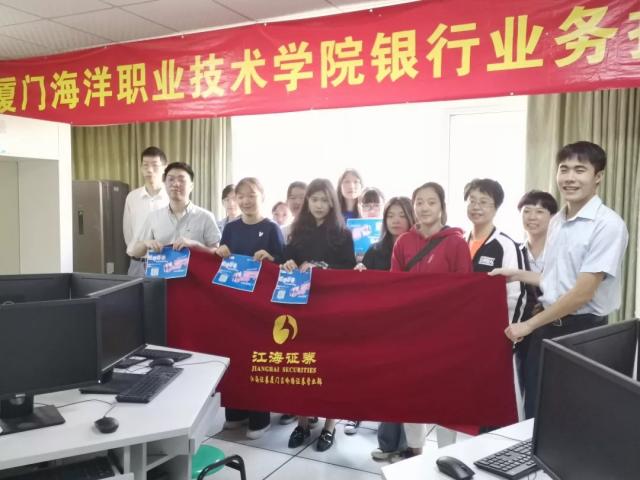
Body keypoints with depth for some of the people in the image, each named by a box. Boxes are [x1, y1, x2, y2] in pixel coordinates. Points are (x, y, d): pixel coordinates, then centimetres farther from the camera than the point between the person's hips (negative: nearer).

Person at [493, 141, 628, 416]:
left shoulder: (608, 225, -16)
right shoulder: (557, 221, 8)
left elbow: (583, 292, -19)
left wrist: (528, 325, -14)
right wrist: (517, 275, 12)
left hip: (582, 330, -6)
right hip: (548, 325, 7)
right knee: (536, 405, 15)